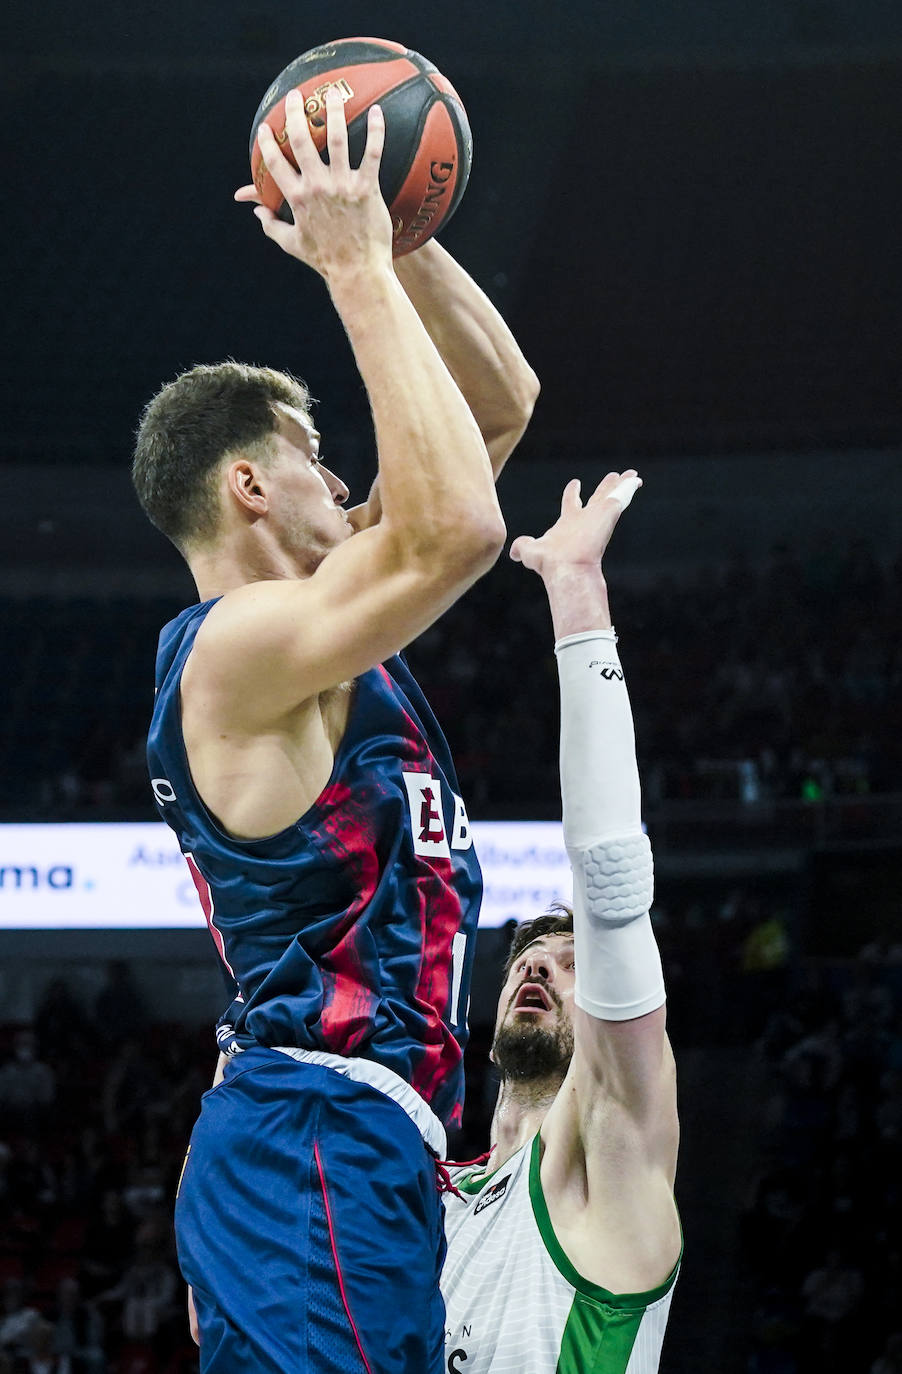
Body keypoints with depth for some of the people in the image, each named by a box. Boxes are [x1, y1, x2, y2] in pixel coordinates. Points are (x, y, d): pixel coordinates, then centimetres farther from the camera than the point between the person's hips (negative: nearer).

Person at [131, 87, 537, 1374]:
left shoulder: (295, 619, 19)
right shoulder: (239, 643, -10)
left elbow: (503, 403, 23)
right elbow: (457, 529, -26)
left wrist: (400, 235, 9)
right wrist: (357, 269, -18)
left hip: (340, 1149, 10)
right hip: (320, 1139, -10)